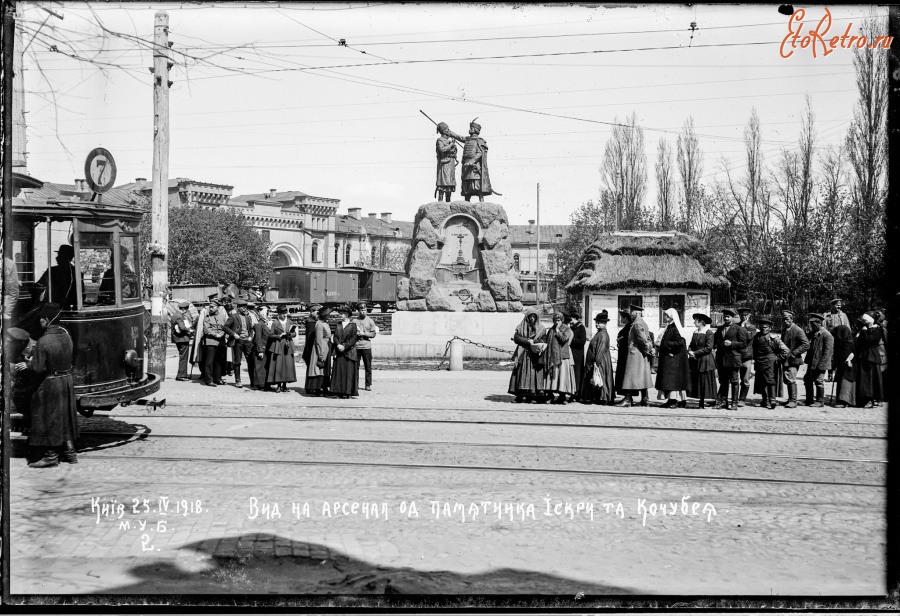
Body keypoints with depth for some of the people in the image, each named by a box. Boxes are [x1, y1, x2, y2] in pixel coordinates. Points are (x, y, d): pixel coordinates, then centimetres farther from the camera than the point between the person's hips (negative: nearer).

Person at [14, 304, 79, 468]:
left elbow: (38, 368, -19)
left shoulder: (43, 342, -22)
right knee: (65, 418, 16)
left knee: (48, 420, 4)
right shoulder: (65, 335, 0)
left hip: (49, 385, -7)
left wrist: (27, 365, 2)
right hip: (67, 380, 7)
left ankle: (51, 456, 10)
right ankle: (69, 453, 23)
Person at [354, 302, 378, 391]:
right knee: (355, 366, 2)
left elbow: (373, 334, 1)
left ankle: (368, 385, 9)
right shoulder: (354, 321, 5)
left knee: (368, 366, 3)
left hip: (366, 347, 0)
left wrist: (364, 333, -10)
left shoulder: (370, 321, 5)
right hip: (356, 346, 0)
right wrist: (356, 334, -11)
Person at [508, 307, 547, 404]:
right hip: (523, 354, 0)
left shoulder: (541, 328, 11)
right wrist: (528, 341, -13)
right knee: (522, 373, -6)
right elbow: (516, 338, -3)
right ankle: (520, 395, -7)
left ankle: (530, 396, -9)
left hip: (535, 355, 0)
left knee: (534, 373, -8)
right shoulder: (521, 327, 9)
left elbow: (543, 341, 2)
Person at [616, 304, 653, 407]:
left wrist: (647, 350, -12)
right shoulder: (643, 323, 16)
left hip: (635, 353, -10)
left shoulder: (637, 323, -15)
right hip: (643, 356, 10)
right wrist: (649, 349, 11)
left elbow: (643, 339, -21)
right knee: (643, 377, 10)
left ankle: (627, 399, -8)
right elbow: (647, 338, 17)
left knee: (631, 376, -8)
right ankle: (645, 400, 13)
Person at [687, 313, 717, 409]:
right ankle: (701, 401, 9)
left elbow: (708, 348, -14)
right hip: (695, 361, 7)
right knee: (695, 382, 3)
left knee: (704, 382, -3)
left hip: (705, 361, -7)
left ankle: (703, 403, 1)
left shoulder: (709, 333, -8)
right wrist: (690, 351, -6)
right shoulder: (695, 333, 14)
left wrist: (695, 353, -13)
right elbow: (691, 346, 16)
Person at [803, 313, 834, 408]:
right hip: (811, 363, 8)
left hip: (820, 364, -8)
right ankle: (809, 401, 22)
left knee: (819, 381, -1)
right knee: (808, 380, 12)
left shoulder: (826, 335, -14)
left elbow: (828, 351, -17)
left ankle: (820, 401, 11)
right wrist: (807, 360, 12)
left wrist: (821, 364, -20)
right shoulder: (813, 333, 11)